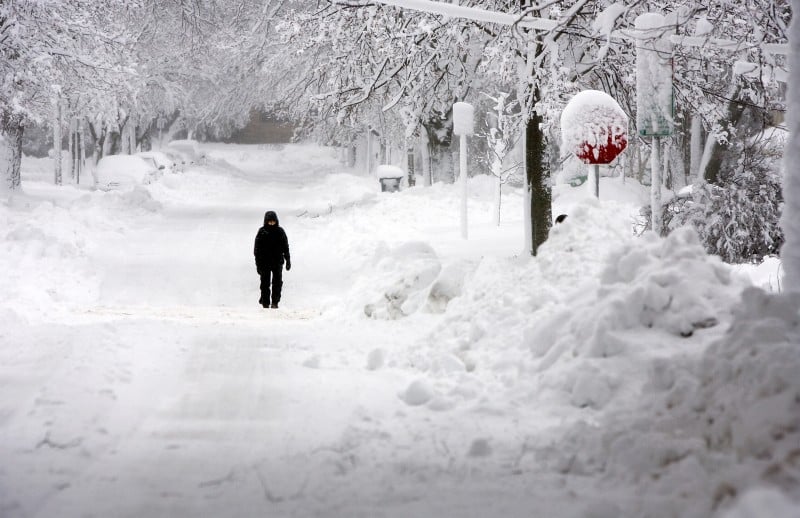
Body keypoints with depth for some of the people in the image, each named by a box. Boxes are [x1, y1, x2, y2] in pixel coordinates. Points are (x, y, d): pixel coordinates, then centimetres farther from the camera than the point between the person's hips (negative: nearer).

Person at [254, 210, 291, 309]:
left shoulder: (280, 232, 4)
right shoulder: (262, 232, -1)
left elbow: (285, 247, 10)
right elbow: (257, 249, 0)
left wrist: (288, 260, 8)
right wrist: (258, 263, -5)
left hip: (277, 261, 1)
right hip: (265, 262, -1)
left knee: (277, 282, -1)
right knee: (265, 282, 3)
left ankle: (275, 302, 4)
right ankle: (265, 301, 12)